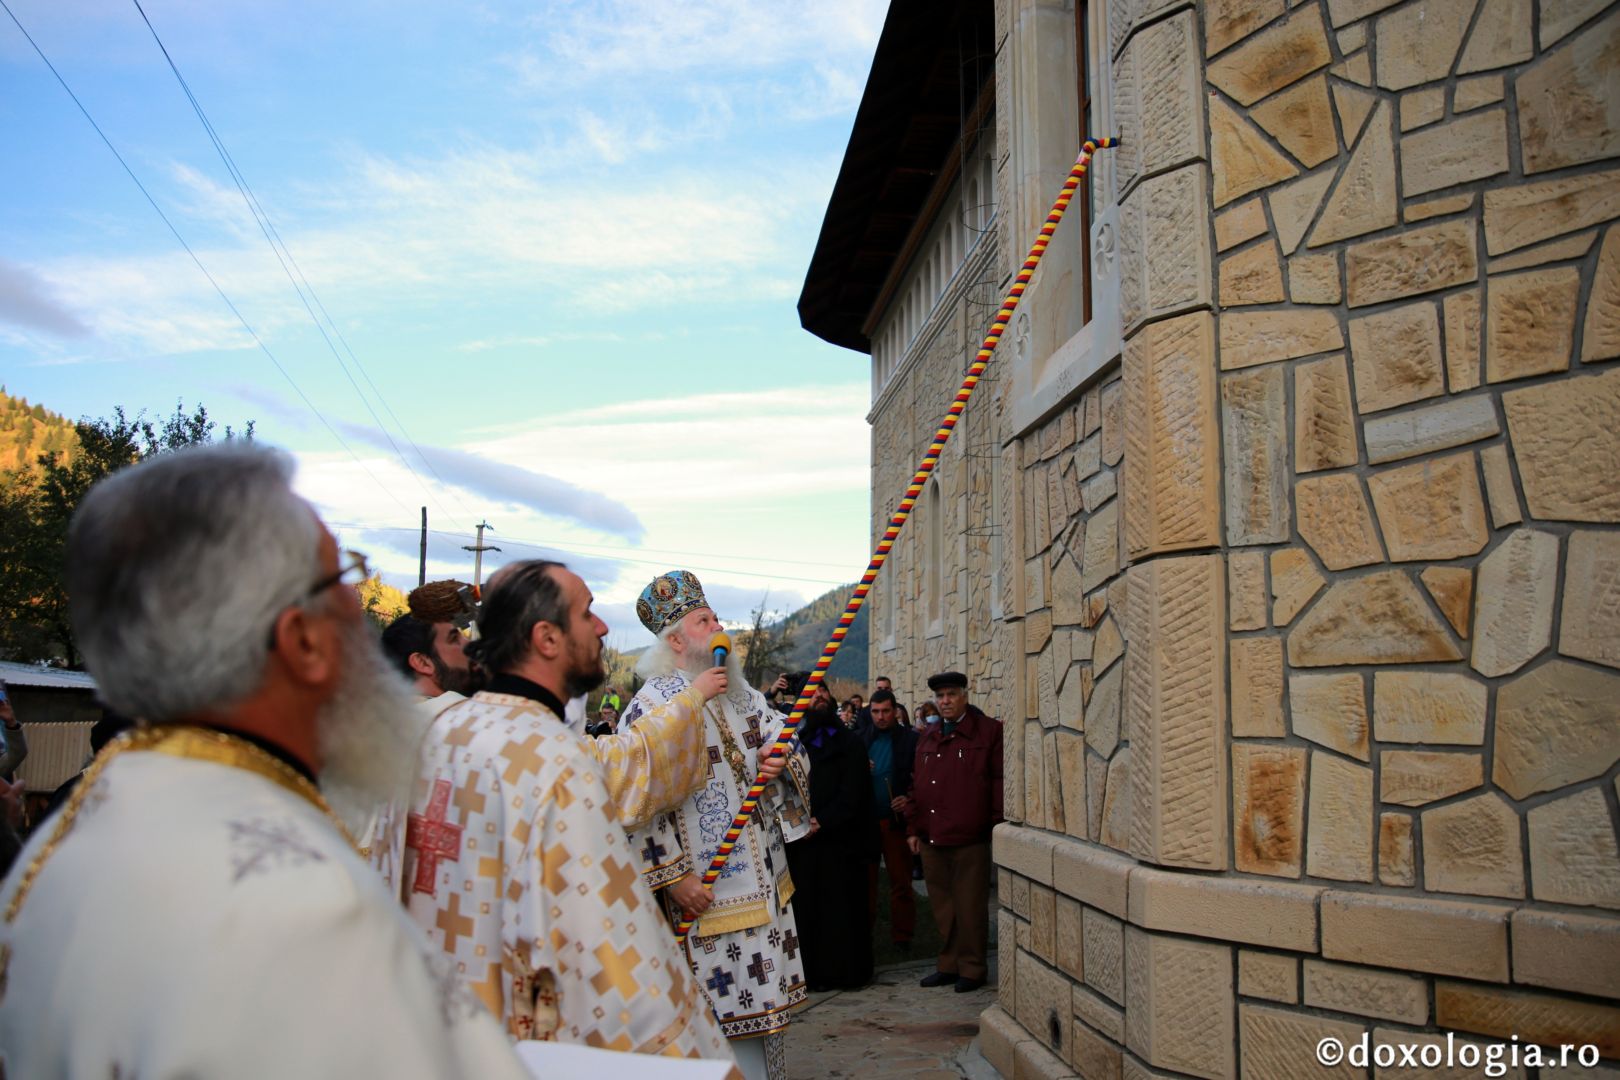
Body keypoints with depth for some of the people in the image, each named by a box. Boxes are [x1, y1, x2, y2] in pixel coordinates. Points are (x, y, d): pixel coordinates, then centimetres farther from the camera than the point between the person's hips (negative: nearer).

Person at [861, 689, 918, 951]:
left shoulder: (911, 740, -2)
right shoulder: (860, 740, 7)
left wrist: (910, 799, -16)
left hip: (896, 819, -2)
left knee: (901, 881, 5)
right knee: (865, 880, 9)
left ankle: (902, 936, 15)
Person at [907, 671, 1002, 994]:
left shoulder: (989, 731, -3)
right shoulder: (928, 737, 16)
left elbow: (1000, 782, -7)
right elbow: (916, 783, 17)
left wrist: (998, 827, -11)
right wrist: (913, 828, 12)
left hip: (969, 839, -6)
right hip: (931, 838, 6)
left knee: (970, 906, 3)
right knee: (942, 906, 12)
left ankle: (972, 968, 15)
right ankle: (949, 964, 24)